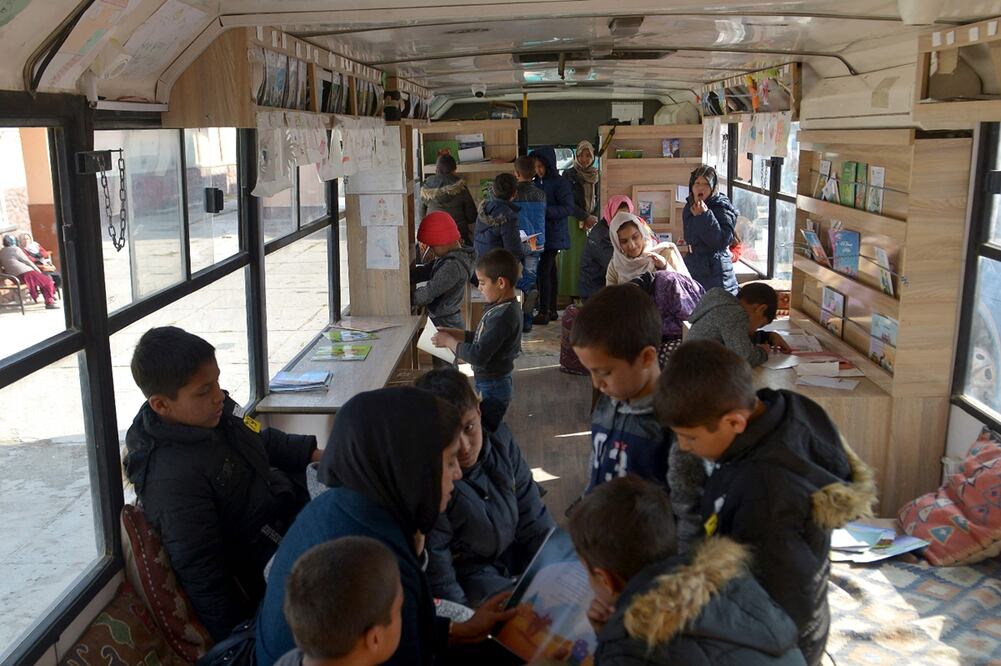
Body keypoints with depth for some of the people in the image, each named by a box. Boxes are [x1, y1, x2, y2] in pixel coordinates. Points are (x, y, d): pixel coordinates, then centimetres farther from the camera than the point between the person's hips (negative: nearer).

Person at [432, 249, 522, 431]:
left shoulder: (503, 316, -27)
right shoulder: (503, 307, 4)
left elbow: (478, 356, -29)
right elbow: (484, 339, 14)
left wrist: (449, 341, -17)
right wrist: (456, 333, 4)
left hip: (492, 388, -9)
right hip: (495, 383, 9)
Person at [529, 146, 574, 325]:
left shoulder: (559, 183, -9)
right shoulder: (537, 183, 13)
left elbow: (568, 208, -14)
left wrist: (544, 210, -21)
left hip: (554, 235, -7)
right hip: (540, 234, 8)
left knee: (544, 271, -11)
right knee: (550, 271, 12)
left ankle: (544, 312, -8)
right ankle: (552, 310, 19)